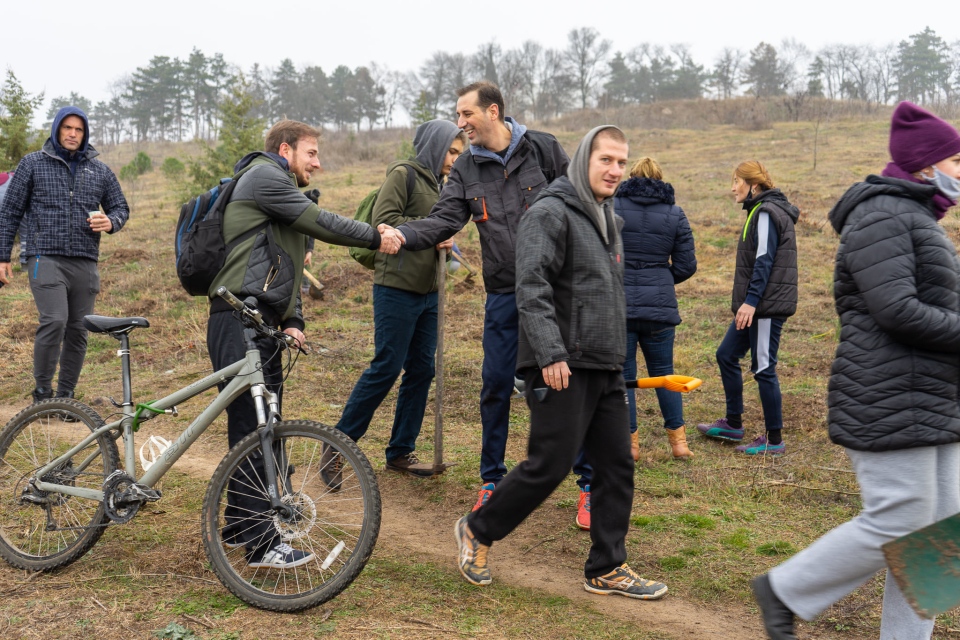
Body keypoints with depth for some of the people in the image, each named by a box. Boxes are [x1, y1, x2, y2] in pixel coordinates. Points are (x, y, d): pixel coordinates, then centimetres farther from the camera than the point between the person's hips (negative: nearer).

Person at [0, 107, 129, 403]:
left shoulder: (100, 170, 15)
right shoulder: (32, 164, 7)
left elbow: (121, 207, 20)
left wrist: (111, 222, -5)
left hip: (85, 263, 3)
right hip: (46, 259, -3)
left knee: (78, 329, 4)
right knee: (54, 321, -19)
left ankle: (66, 395, 16)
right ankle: (42, 392, -3)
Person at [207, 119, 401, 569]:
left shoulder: (282, 190, 28)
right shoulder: (263, 175, -4)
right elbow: (319, 222, -11)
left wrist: (292, 321, 11)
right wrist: (376, 237, 0)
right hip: (239, 320, -10)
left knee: (263, 426, 13)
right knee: (252, 426, -10)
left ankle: (239, 525, 25)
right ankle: (260, 544, -8)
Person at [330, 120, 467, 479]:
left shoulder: (438, 184, 19)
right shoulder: (403, 174, -6)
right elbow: (384, 221, -17)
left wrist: (444, 243, 3)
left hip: (427, 292, 8)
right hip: (397, 287, -8)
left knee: (422, 371, 7)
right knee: (386, 368, -8)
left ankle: (400, 453, 17)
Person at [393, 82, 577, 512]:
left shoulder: (543, 149, 0)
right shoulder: (466, 170, 6)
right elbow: (442, 221, -4)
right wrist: (401, 234, -21)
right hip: (504, 293, 3)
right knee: (496, 385, 5)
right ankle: (491, 478, 22)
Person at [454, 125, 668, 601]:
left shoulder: (608, 219, 21)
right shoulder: (550, 213, -8)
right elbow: (532, 288, -19)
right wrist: (551, 354, -27)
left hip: (606, 370, 9)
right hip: (562, 370, -9)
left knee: (617, 468, 7)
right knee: (550, 466, -7)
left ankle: (608, 570, 18)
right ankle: (477, 531, 14)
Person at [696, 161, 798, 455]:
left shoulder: (767, 212, -13)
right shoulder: (760, 211, 18)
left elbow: (764, 260, -20)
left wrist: (751, 301, -24)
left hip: (767, 304, -10)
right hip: (757, 306, 10)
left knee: (763, 368, -4)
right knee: (726, 355, 15)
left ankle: (774, 440, 5)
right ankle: (733, 424, 26)